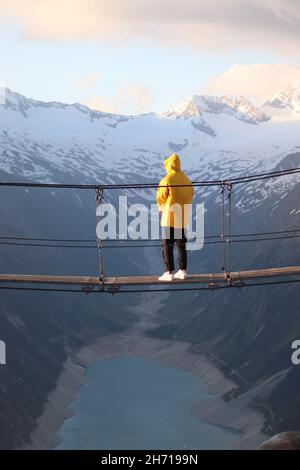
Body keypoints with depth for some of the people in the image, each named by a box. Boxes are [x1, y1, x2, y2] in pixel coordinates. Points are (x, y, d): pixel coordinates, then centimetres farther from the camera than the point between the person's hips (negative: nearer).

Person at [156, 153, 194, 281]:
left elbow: (160, 198, -8)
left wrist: (162, 207, 14)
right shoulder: (186, 180, 3)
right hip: (183, 218, 6)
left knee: (167, 246, 0)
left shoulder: (166, 180, -13)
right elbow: (191, 195, 10)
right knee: (181, 245, 14)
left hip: (169, 218, -5)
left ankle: (169, 272, -2)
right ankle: (182, 271, 16)